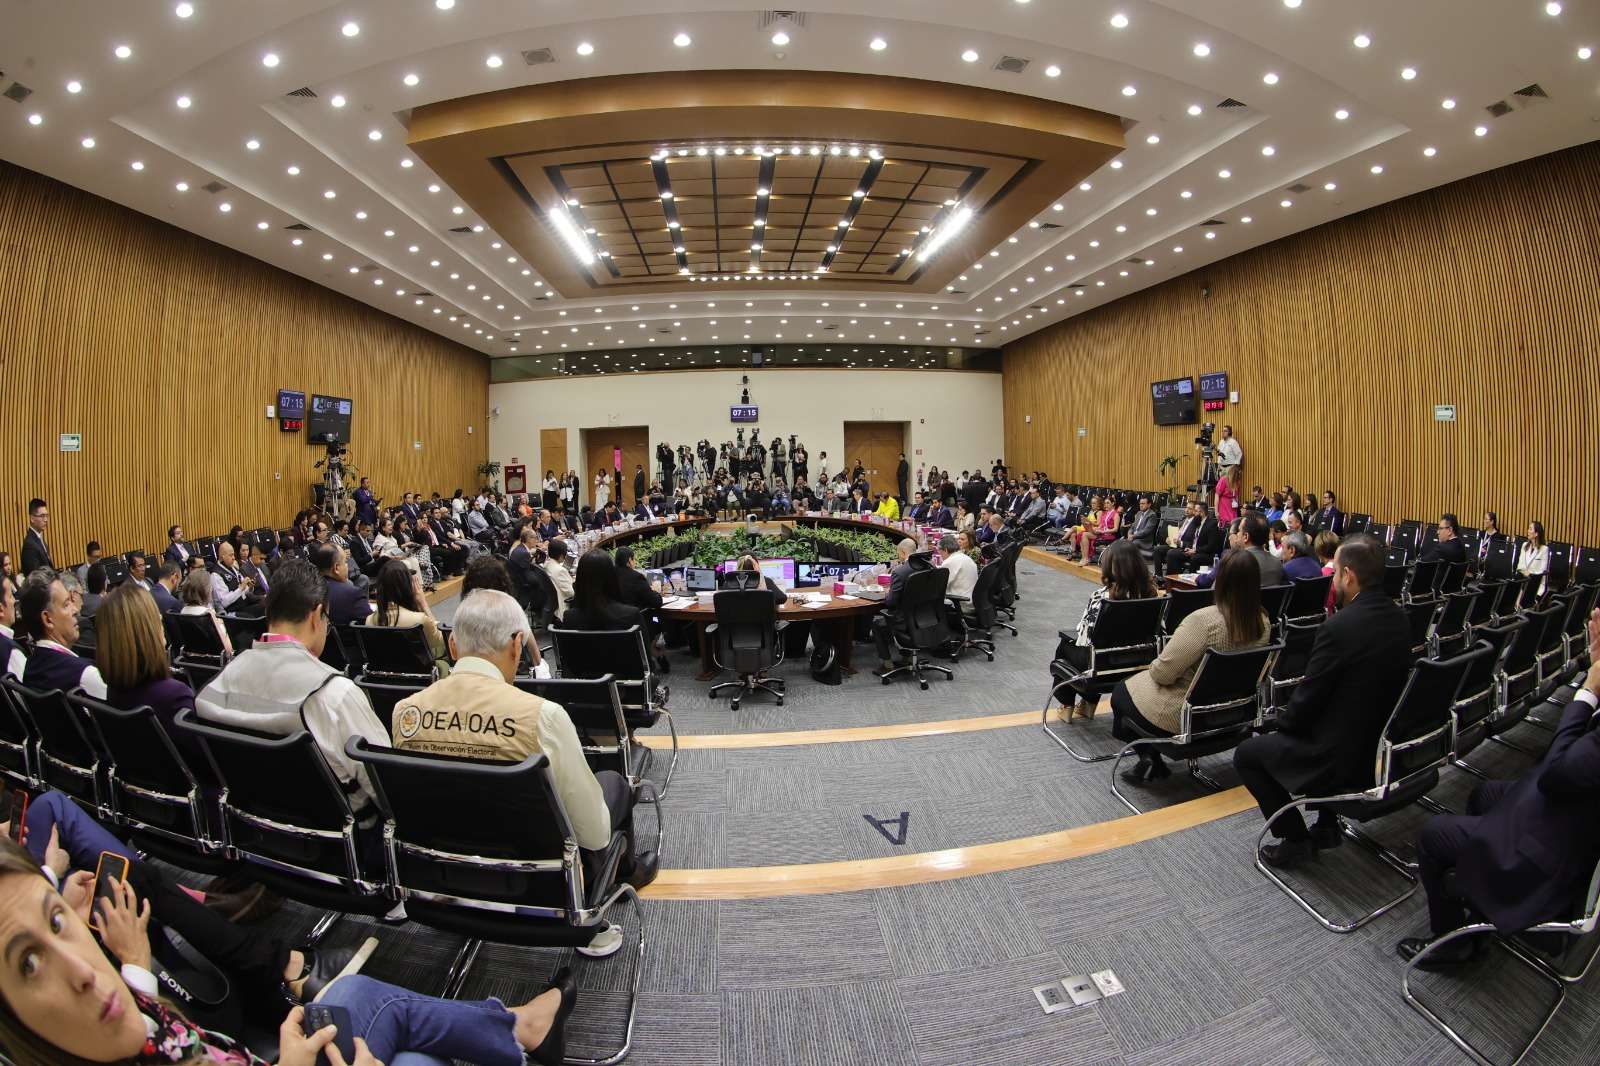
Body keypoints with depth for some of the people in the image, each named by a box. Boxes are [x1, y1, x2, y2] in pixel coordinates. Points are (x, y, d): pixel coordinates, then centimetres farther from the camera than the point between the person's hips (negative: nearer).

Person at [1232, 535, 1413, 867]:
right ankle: (1327, 825, 35)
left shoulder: (1339, 627, -27)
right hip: (1383, 747, 8)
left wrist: (1284, 722, 2)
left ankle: (1295, 840, 15)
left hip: (1343, 759, -8)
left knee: (1246, 754, 9)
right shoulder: (1399, 618, 0)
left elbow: (1308, 698, -18)